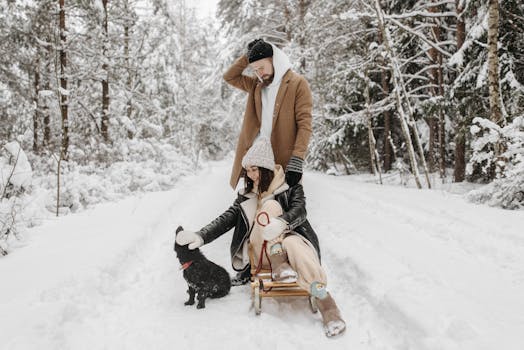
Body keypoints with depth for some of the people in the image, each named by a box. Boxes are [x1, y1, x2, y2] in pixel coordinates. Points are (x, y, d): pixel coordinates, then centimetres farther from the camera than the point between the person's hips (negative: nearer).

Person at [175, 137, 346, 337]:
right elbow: (226, 219, 4)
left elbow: (299, 211, -14)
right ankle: (278, 266, -32)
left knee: (293, 244, -41)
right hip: (262, 251, 2)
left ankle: (326, 303, -46)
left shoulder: (290, 187, 5)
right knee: (270, 205, -23)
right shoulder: (247, 195, 14)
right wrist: (200, 236, -14)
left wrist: (282, 223, -38)